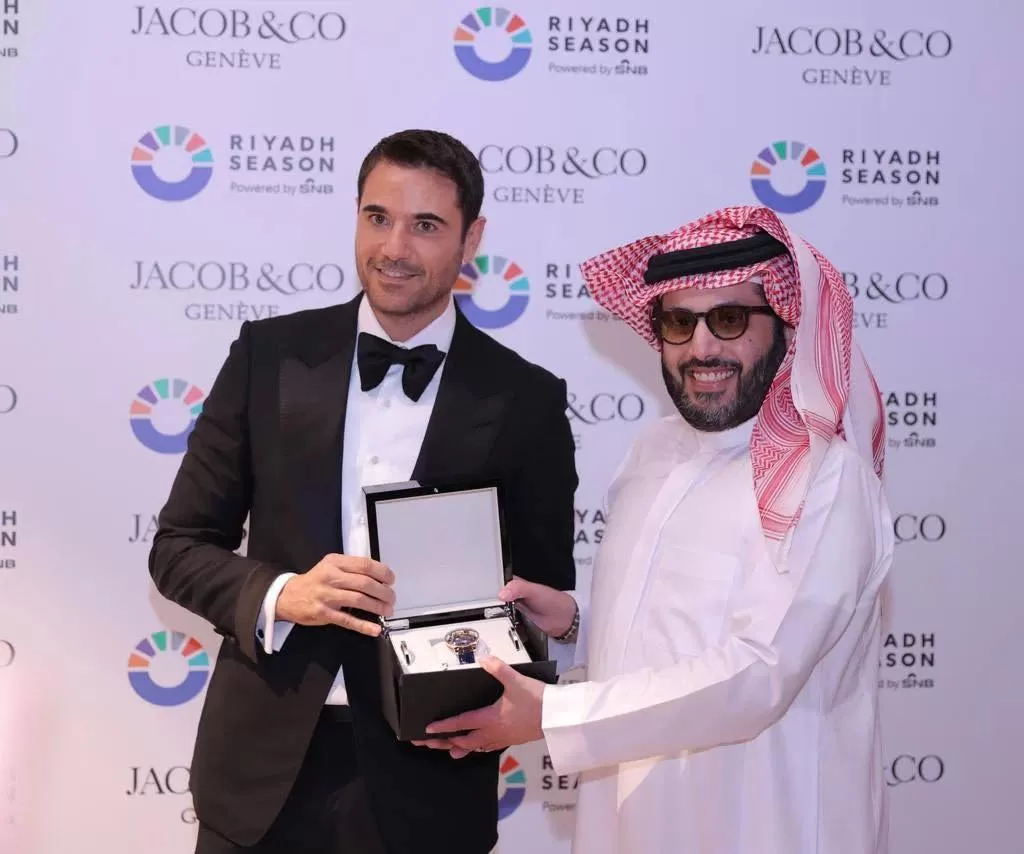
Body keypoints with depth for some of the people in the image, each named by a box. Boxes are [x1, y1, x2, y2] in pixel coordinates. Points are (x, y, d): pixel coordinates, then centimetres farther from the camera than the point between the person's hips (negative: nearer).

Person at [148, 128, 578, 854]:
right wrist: (280, 595, -16)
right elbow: (179, 546, 3)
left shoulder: (526, 401, -4)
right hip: (264, 766, 1)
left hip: (425, 781, -1)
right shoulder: (270, 355, -1)